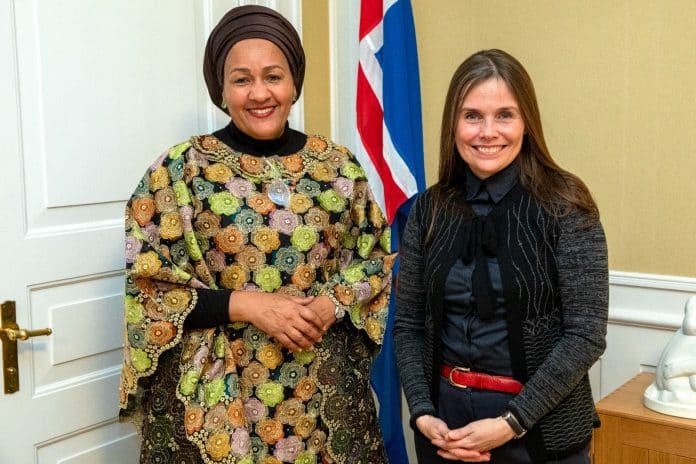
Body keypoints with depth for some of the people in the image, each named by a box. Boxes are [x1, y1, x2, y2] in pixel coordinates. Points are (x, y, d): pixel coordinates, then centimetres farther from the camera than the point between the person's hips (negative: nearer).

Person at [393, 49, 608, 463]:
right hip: (445, 417, 3)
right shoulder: (429, 210, 0)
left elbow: (586, 334, -13)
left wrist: (512, 422, -16)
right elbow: (408, 325, 3)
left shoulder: (564, 206, -10)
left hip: (541, 428, -3)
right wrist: (423, 413, -9)